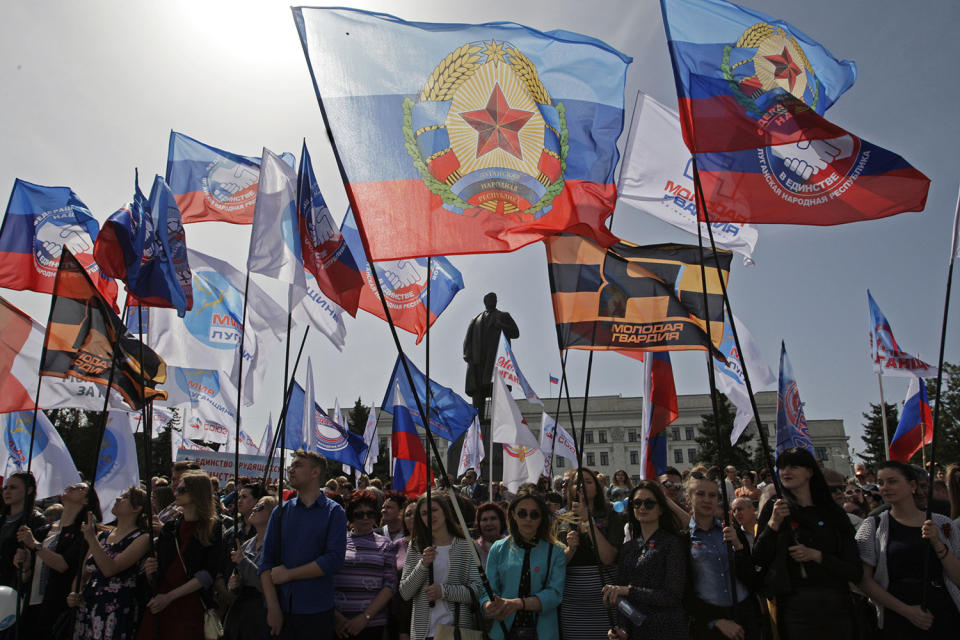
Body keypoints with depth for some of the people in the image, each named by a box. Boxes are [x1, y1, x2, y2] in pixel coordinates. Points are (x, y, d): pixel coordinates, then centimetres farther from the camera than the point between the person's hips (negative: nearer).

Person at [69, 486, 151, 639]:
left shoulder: (142, 538, -7)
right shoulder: (102, 536, 14)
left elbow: (109, 569, -18)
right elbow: (84, 573, 19)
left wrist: (91, 538, -19)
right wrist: (75, 595, 1)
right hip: (86, 608, 6)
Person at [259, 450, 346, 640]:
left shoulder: (334, 512, -2)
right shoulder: (281, 512, 7)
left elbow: (334, 560, -13)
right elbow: (266, 561, 1)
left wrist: (288, 574, -9)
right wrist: (273, 608, -9)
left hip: (317, 612, -2)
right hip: (281, 610, 3)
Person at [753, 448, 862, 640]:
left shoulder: (834, 514, 4)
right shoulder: (773, 508, 3)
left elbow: (855, 572, 0)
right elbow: (759, 561, -5)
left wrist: (816, 555, -13)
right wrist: (773, 524, -16)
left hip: (835, 608, 1)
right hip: (794, 608, -1)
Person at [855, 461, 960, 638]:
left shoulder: (941, 524, 6)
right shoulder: (873, 526, -1)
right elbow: (864, 579, -6)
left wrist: (937, 543, -12)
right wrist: (906, 610, -14)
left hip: (946, 617, 2)